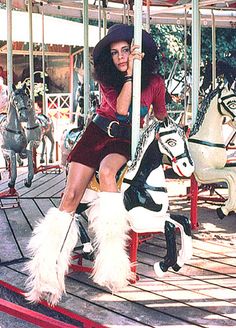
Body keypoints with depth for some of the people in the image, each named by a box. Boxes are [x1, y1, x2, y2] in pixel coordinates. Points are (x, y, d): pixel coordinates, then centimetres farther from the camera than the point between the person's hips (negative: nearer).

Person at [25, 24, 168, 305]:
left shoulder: (155, 82, -1)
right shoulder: (107, 79, 2)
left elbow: (161, 118, 17)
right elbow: (121, 110, -17)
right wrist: (129, 74, -17)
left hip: (125, 142, -2)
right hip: (98, 133, 2)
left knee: (106, 170, -38)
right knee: (71, 196, -14)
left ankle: (111, 257, -36)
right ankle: (50, 273, -13)